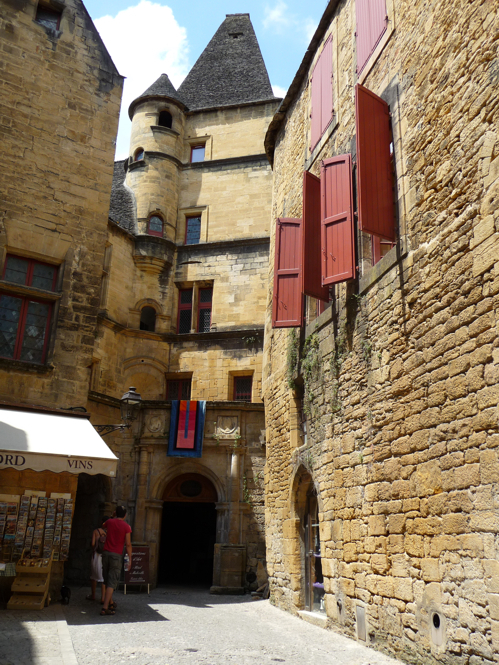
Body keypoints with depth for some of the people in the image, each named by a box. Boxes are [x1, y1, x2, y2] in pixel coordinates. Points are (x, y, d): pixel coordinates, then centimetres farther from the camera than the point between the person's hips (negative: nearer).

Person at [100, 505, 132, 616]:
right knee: (112, 582, -3)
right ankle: (105, 608, -9)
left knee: (107, 581, 17)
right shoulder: (126, 527, -7)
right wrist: (130, 559, -3)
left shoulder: (110, 522, 4)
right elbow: (128, 544, -8)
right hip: (117, 555, -4)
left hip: (106, 553, 5)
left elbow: (104, 527, 29)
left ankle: (111, 603, 30)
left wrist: (114, 518, 34)